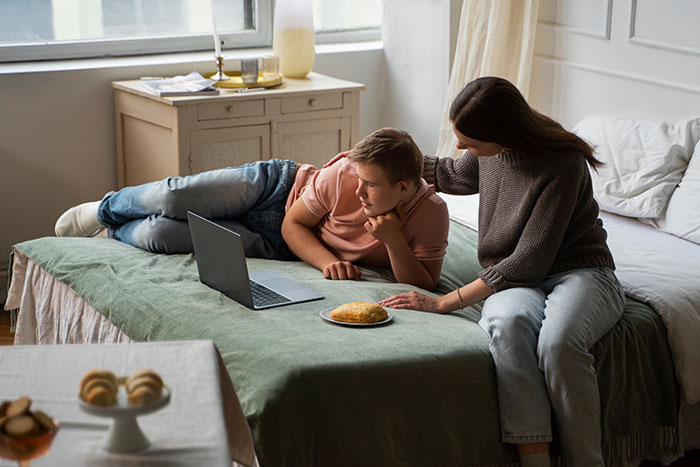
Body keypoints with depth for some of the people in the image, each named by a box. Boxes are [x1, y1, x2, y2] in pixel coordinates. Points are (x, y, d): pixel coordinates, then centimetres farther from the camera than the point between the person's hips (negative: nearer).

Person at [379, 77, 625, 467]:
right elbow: (453, 175, 27)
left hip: (579, 271, -4)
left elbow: (529, 262, -23)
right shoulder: (490, 152, 1)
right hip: (512, 280, 5)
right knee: (508, 322, -35)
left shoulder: (562, 164, -21)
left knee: (558, 342, -40)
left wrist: (446, 302, -23)